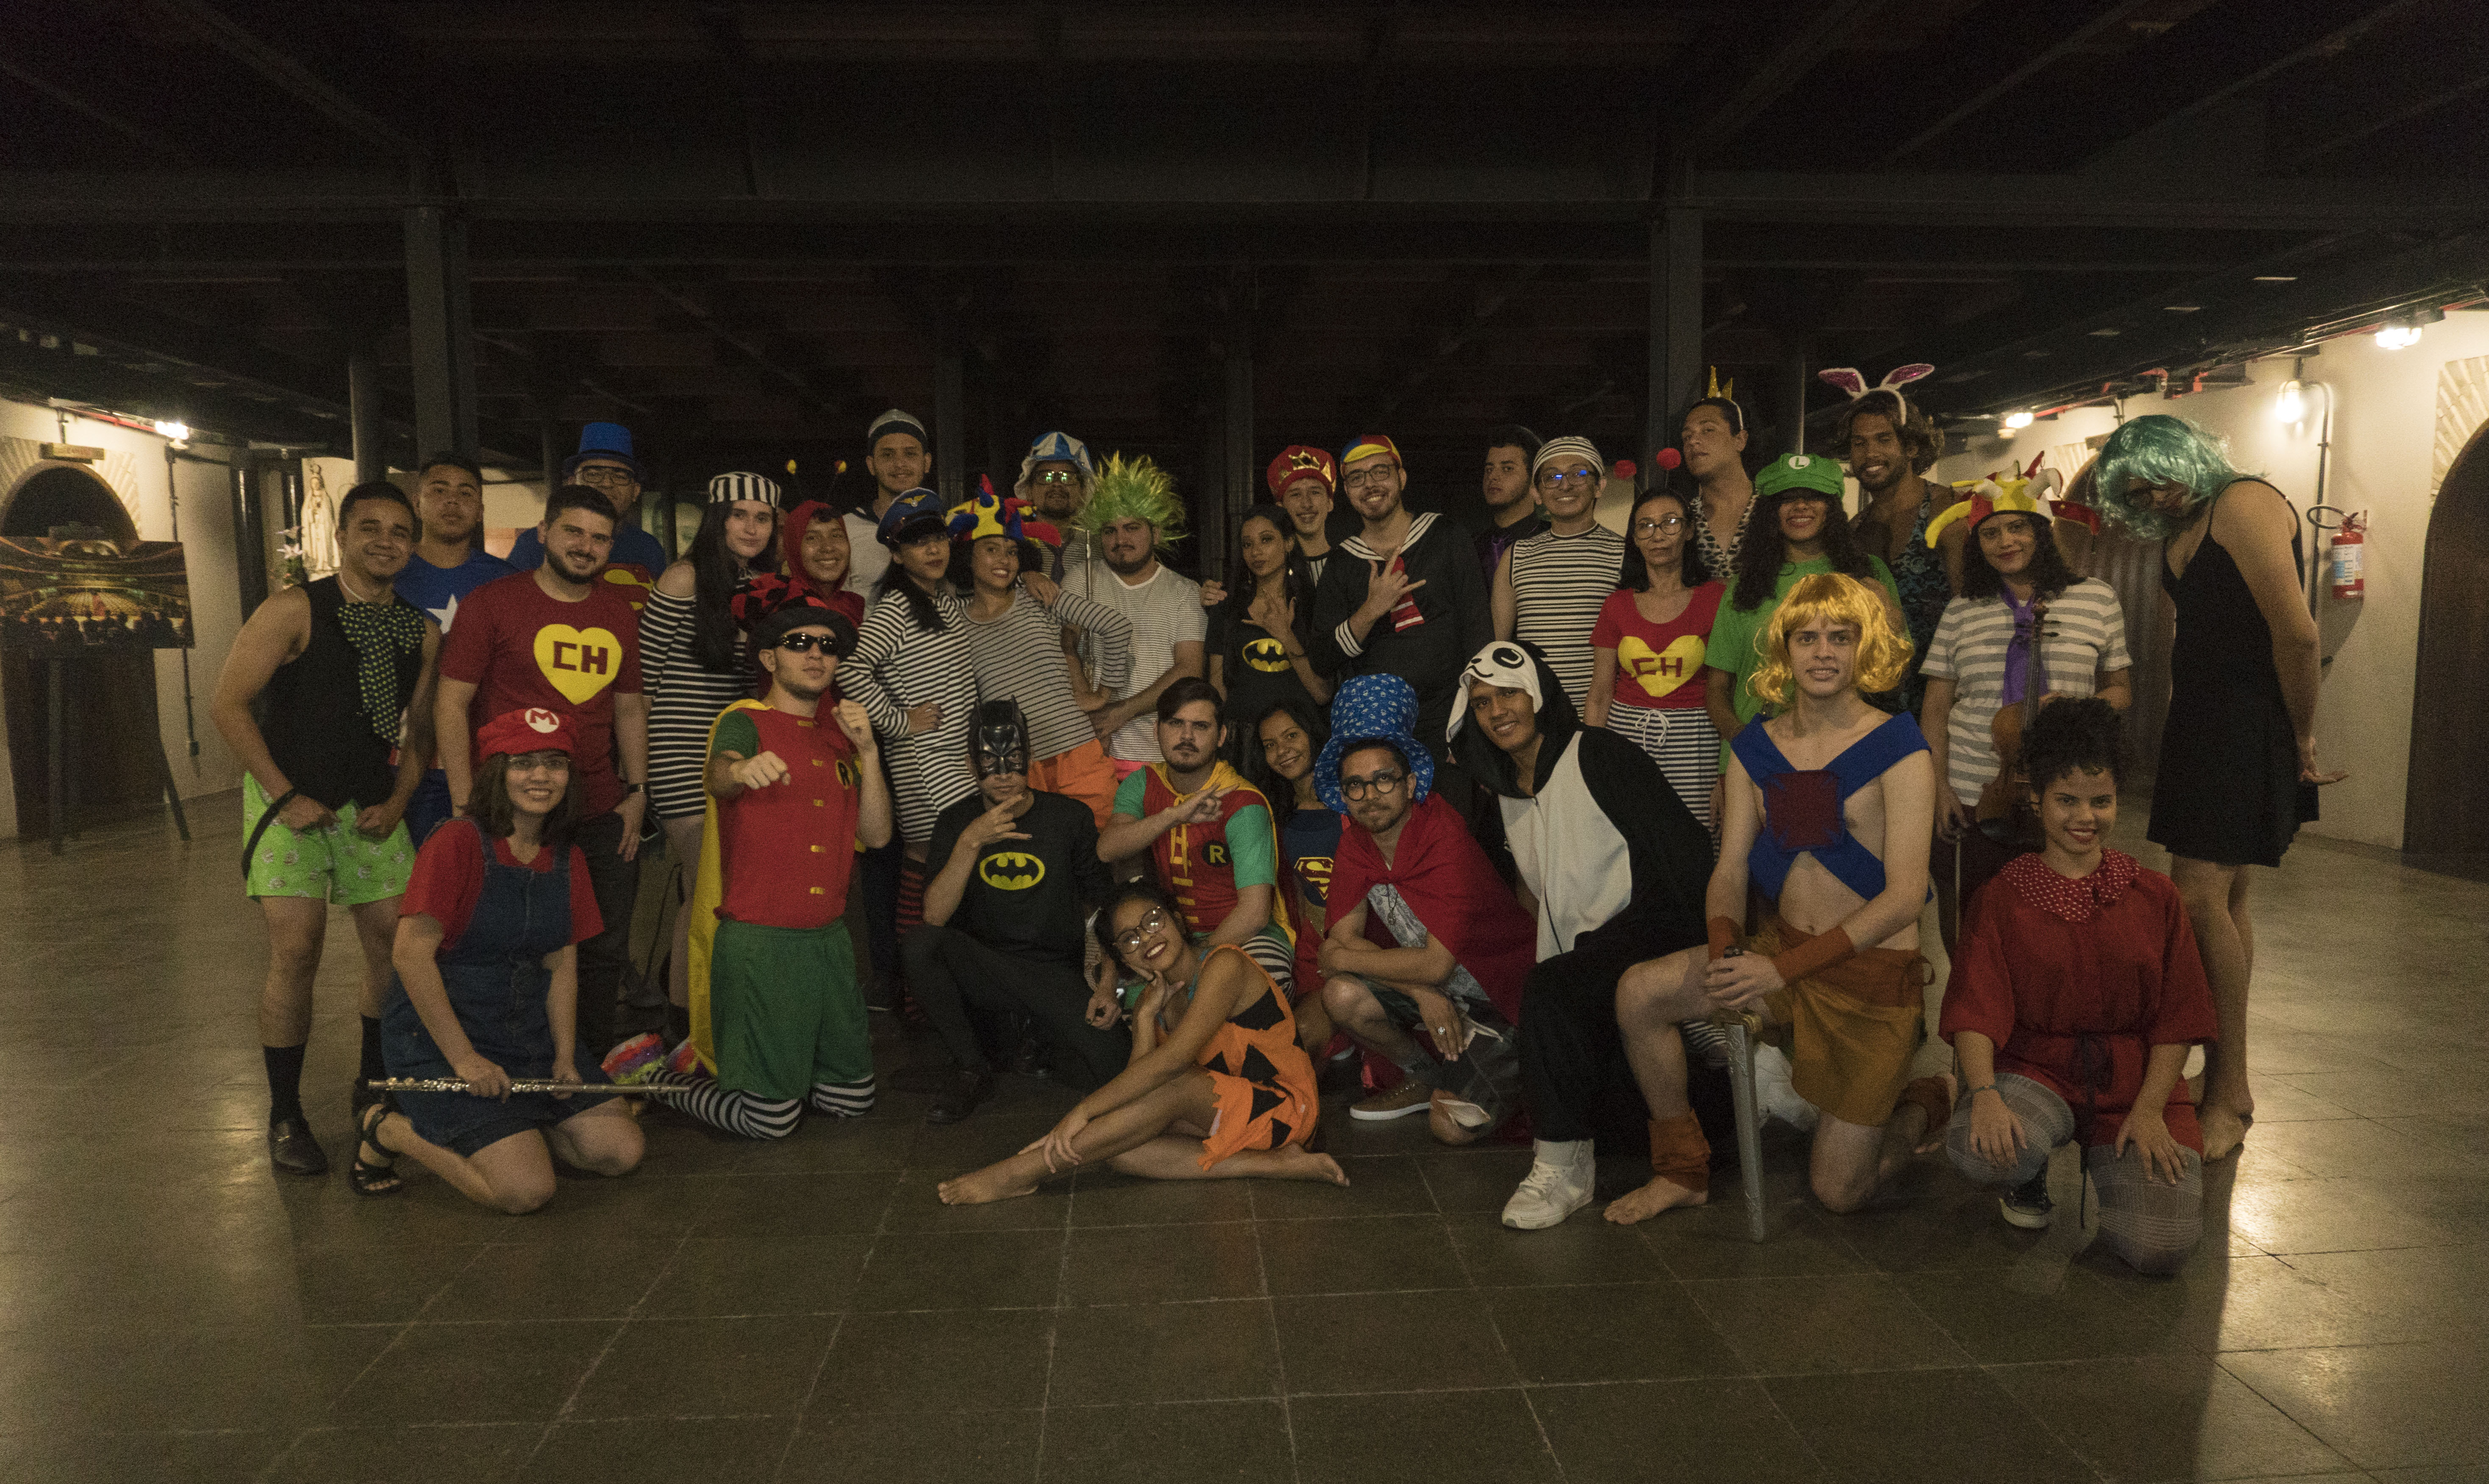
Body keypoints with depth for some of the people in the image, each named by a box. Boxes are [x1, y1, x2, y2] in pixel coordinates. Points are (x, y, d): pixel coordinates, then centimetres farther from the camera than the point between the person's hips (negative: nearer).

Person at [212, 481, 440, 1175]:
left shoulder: (422, 632, 5)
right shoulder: (293, 612, -9)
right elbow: (229, 706, -10)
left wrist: (398, 801, -1)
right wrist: (286, 796, -13)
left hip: (373, 808, 5)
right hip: (291, 804, -4)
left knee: (396, 943, 3)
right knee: (296, 951, -9)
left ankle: (375, 1086, 23)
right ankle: (285, 1115, 5)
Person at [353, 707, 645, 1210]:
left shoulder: (568, 861, 7)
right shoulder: (458, 843, -14)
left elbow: (562, 966, 8)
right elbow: (411, 956, -18)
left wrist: (565, 1059, -4)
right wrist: (464, 1059, -19)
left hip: (531, 1033, 7)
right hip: (441, 1035, -7)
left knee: (621, 1151, -3)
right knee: (526, 1189, -17)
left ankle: (509, 1125, 19)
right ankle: (389, 1129, 7)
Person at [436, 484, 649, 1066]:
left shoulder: (619, 611, 12)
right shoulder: (492, 603, -4)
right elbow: (451, 705, -5)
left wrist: (637, 793, 9)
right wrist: (466, 805, -10)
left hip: (603, 817, 5)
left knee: (605, 952, 11)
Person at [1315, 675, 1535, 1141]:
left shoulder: (1446, 838, -26)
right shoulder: (1355, 844, -5)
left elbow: (1436, 964, -29)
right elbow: (1344, 939, -11)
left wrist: (1344, 958, -17)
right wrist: (1423, 992, -24)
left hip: (1501, 995, -6)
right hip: (1433, 992, 6)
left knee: (1454, 1127, -20)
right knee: (1342, 996, -22)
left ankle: (1509, 1082, 15)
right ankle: (1428, 1078, 6)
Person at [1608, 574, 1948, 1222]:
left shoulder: (1898, 751, -13)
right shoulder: (1756, 749, 2)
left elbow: (1904, 895, -18)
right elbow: (1730, 871, 0)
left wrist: (1785, 968, -25)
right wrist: (1725, 946, -23)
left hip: (1874, 972, -4)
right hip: (1780, 948, 4)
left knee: (1838, 1192, 0)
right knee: (1638, 992, -20)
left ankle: (1929, 1101, 32)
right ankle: (1684, 1168, 1)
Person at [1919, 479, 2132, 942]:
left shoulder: (2096, 599, 8)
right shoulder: (1960, 613, 9)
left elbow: (2121, 688, 12)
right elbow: (1935, 708, 9)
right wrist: (1940, 787, -1)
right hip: (1971, 796, 0)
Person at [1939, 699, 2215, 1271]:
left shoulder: (2155, 897, 7)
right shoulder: (2001, 899, 1)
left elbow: (2177, 1018, 4)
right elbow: (1976, 1012, -8)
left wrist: (2150, 1109, -10)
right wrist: (1984, 1092, -27)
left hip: (2135, 1079, 1)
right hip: (2034, 1070, -1)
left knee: (2160, 1249, -21)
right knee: (1978, 1149, -34)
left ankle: (2113, 1162, 15)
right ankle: (2029, 1173, 5)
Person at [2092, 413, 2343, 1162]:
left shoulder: (2245, 505, -12)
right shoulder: (2180, 532, 17)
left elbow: (2297, 632, -18)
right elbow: (2196, 630, 14)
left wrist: (2302, 738, -10)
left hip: (2250, 726, -9)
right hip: (2199, 720, 9)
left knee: (2202, 897, -14)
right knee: (2222, 897, 11)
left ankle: (2228, 1094, -5)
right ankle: (2228, 1081, 19)